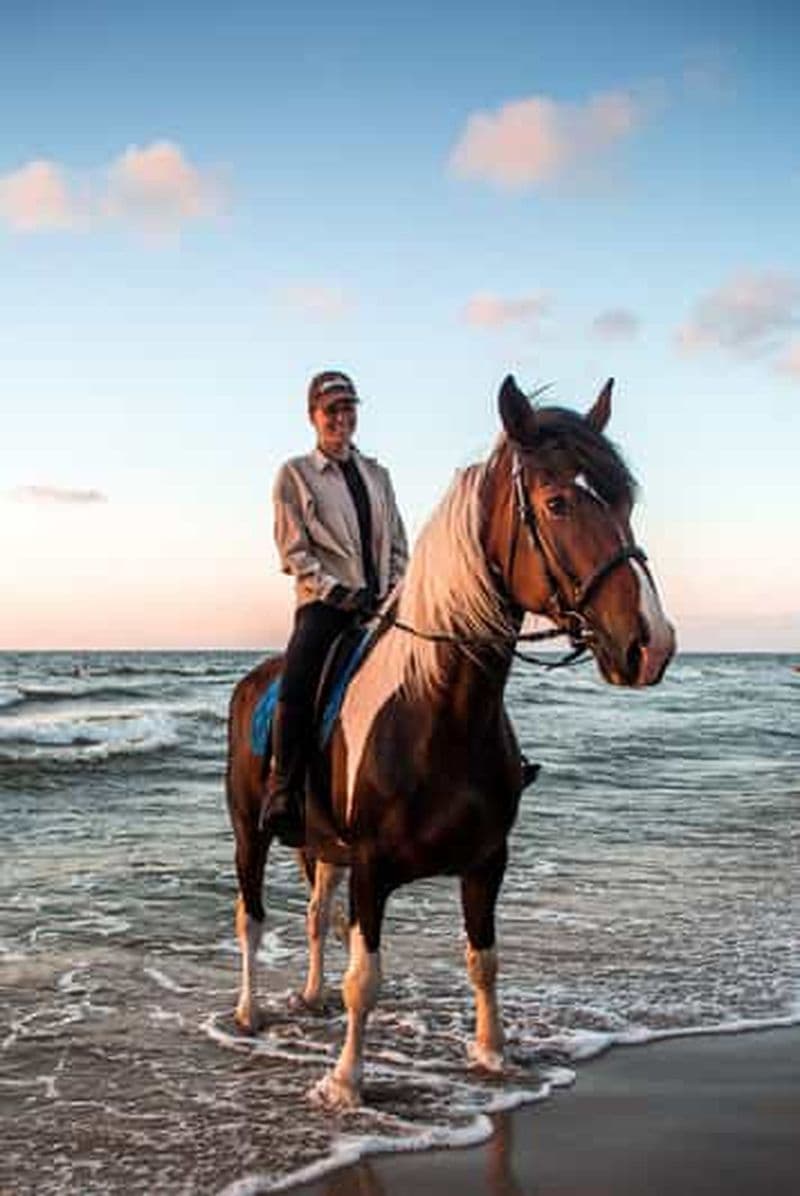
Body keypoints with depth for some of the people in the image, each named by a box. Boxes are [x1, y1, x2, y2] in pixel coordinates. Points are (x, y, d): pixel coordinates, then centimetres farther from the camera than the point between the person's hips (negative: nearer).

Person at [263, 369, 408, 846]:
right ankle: (282, 797, -17)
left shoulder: (377, 474, 20)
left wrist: (395, 592, 2)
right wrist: (338, 592, -12)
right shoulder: (295, 473, 7)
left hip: (381, 603, 5)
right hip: (325, 602, -4)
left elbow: (398, 544, 19)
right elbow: (294, 551, 0)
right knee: (296, 687, -26)